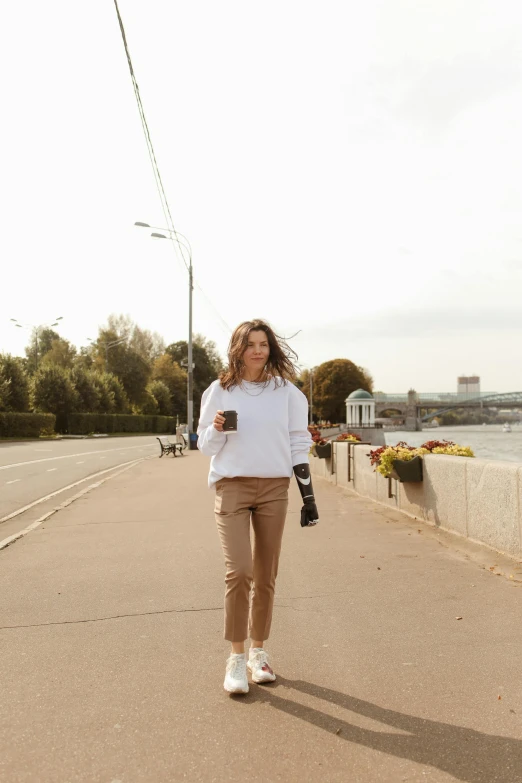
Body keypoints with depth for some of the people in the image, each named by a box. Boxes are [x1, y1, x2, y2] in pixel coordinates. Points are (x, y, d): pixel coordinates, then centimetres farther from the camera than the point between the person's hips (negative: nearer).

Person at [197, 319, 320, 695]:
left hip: (274, 488, 2)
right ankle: (237, 657, 4)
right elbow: (206, 446, 6)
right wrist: (217, 429, -17)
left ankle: (258, 652, 25)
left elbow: (299, 444, 7)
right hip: (232, 487, -1)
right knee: (239, 571, -12)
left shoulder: (286, 391, 5)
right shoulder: (220, 390, 2)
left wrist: (308, 494, 3)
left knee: (266, 575, 8)